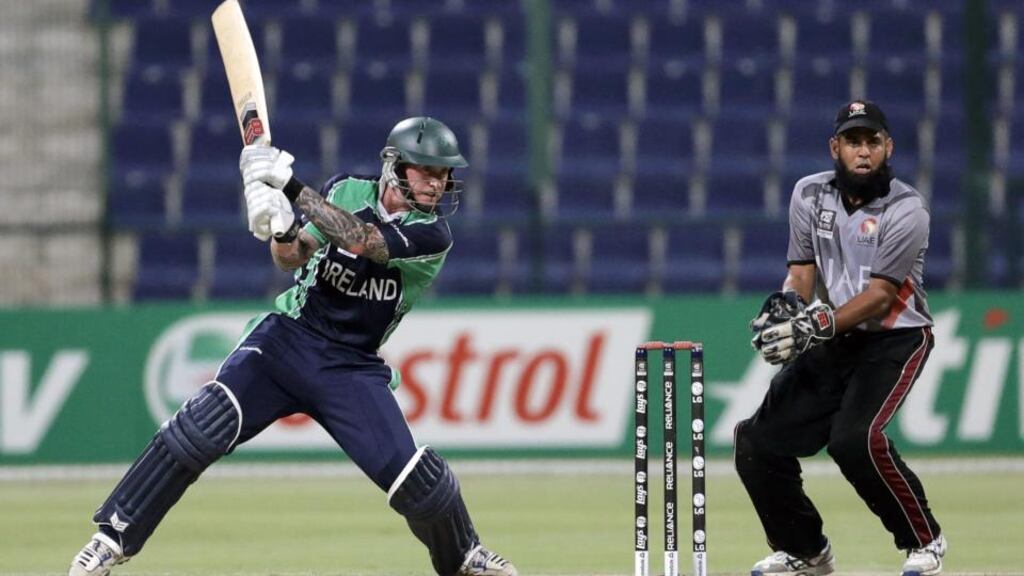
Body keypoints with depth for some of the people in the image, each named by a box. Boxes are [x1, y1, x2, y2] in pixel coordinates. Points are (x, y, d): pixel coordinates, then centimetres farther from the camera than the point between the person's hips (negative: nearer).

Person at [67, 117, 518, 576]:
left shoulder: (432, 235, -10)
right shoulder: (347, 193, 0)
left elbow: (360, 241, -26)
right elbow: (291, 257, -7)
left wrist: (290, 185, -33)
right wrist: (282, 231, -32)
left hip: (352, 370, -1)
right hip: (288, 337, 1)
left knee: (416, 480, -11)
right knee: (201, 427, -21)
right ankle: (114, 536, -15)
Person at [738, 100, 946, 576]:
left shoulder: (906, 210, -16)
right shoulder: (810, 195, 2)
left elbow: (880, 295, -20)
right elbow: (802, 271, 6)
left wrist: (818, 325, -32)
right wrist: (786, 304, -17)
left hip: (894, 337, -6)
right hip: (832, 343, 6)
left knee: (854, 438, -29)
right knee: (757, 442, -3)